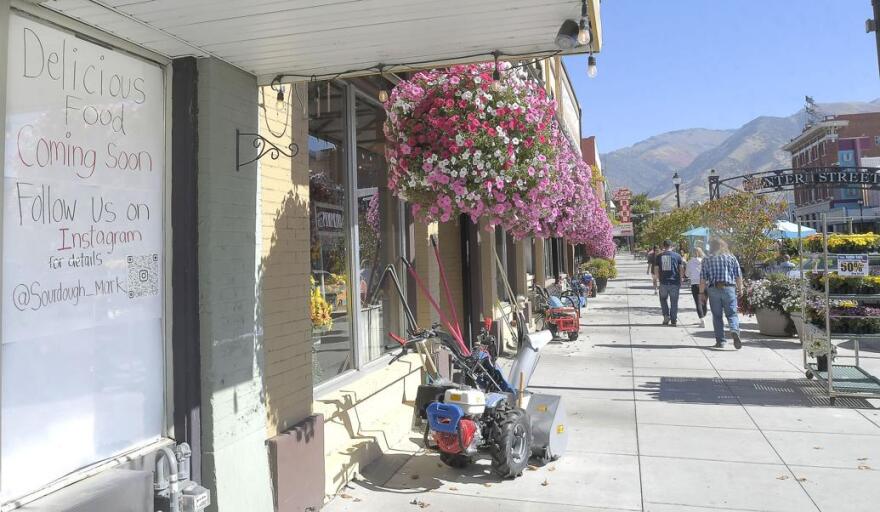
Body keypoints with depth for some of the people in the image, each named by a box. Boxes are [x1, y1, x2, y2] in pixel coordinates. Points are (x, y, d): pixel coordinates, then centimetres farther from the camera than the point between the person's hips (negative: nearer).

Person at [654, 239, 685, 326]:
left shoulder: (658, 256, 3)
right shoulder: (677, 256, 0)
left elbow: (656, 270, 2)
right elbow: (681, 269, 0)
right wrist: (680, 280, 11)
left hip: (663, 282, 1)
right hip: (675, 282, -1)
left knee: (663, 299, 20)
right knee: (674, 301, 7)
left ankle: (666, 316, 7)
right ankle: (674, 321, 10)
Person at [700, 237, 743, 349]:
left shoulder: (707, 260, 3)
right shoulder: (732, 258, 5)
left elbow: (703, 278, 0)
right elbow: (738, 276, 5)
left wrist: (702, 292, 6)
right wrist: (740, 289, 14)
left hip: (713, 289, 0)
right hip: (729, 288, 0)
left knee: (717, 316, 7)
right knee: (732, 314, 3)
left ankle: (720, 341, 7)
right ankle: (735, 331, -25)